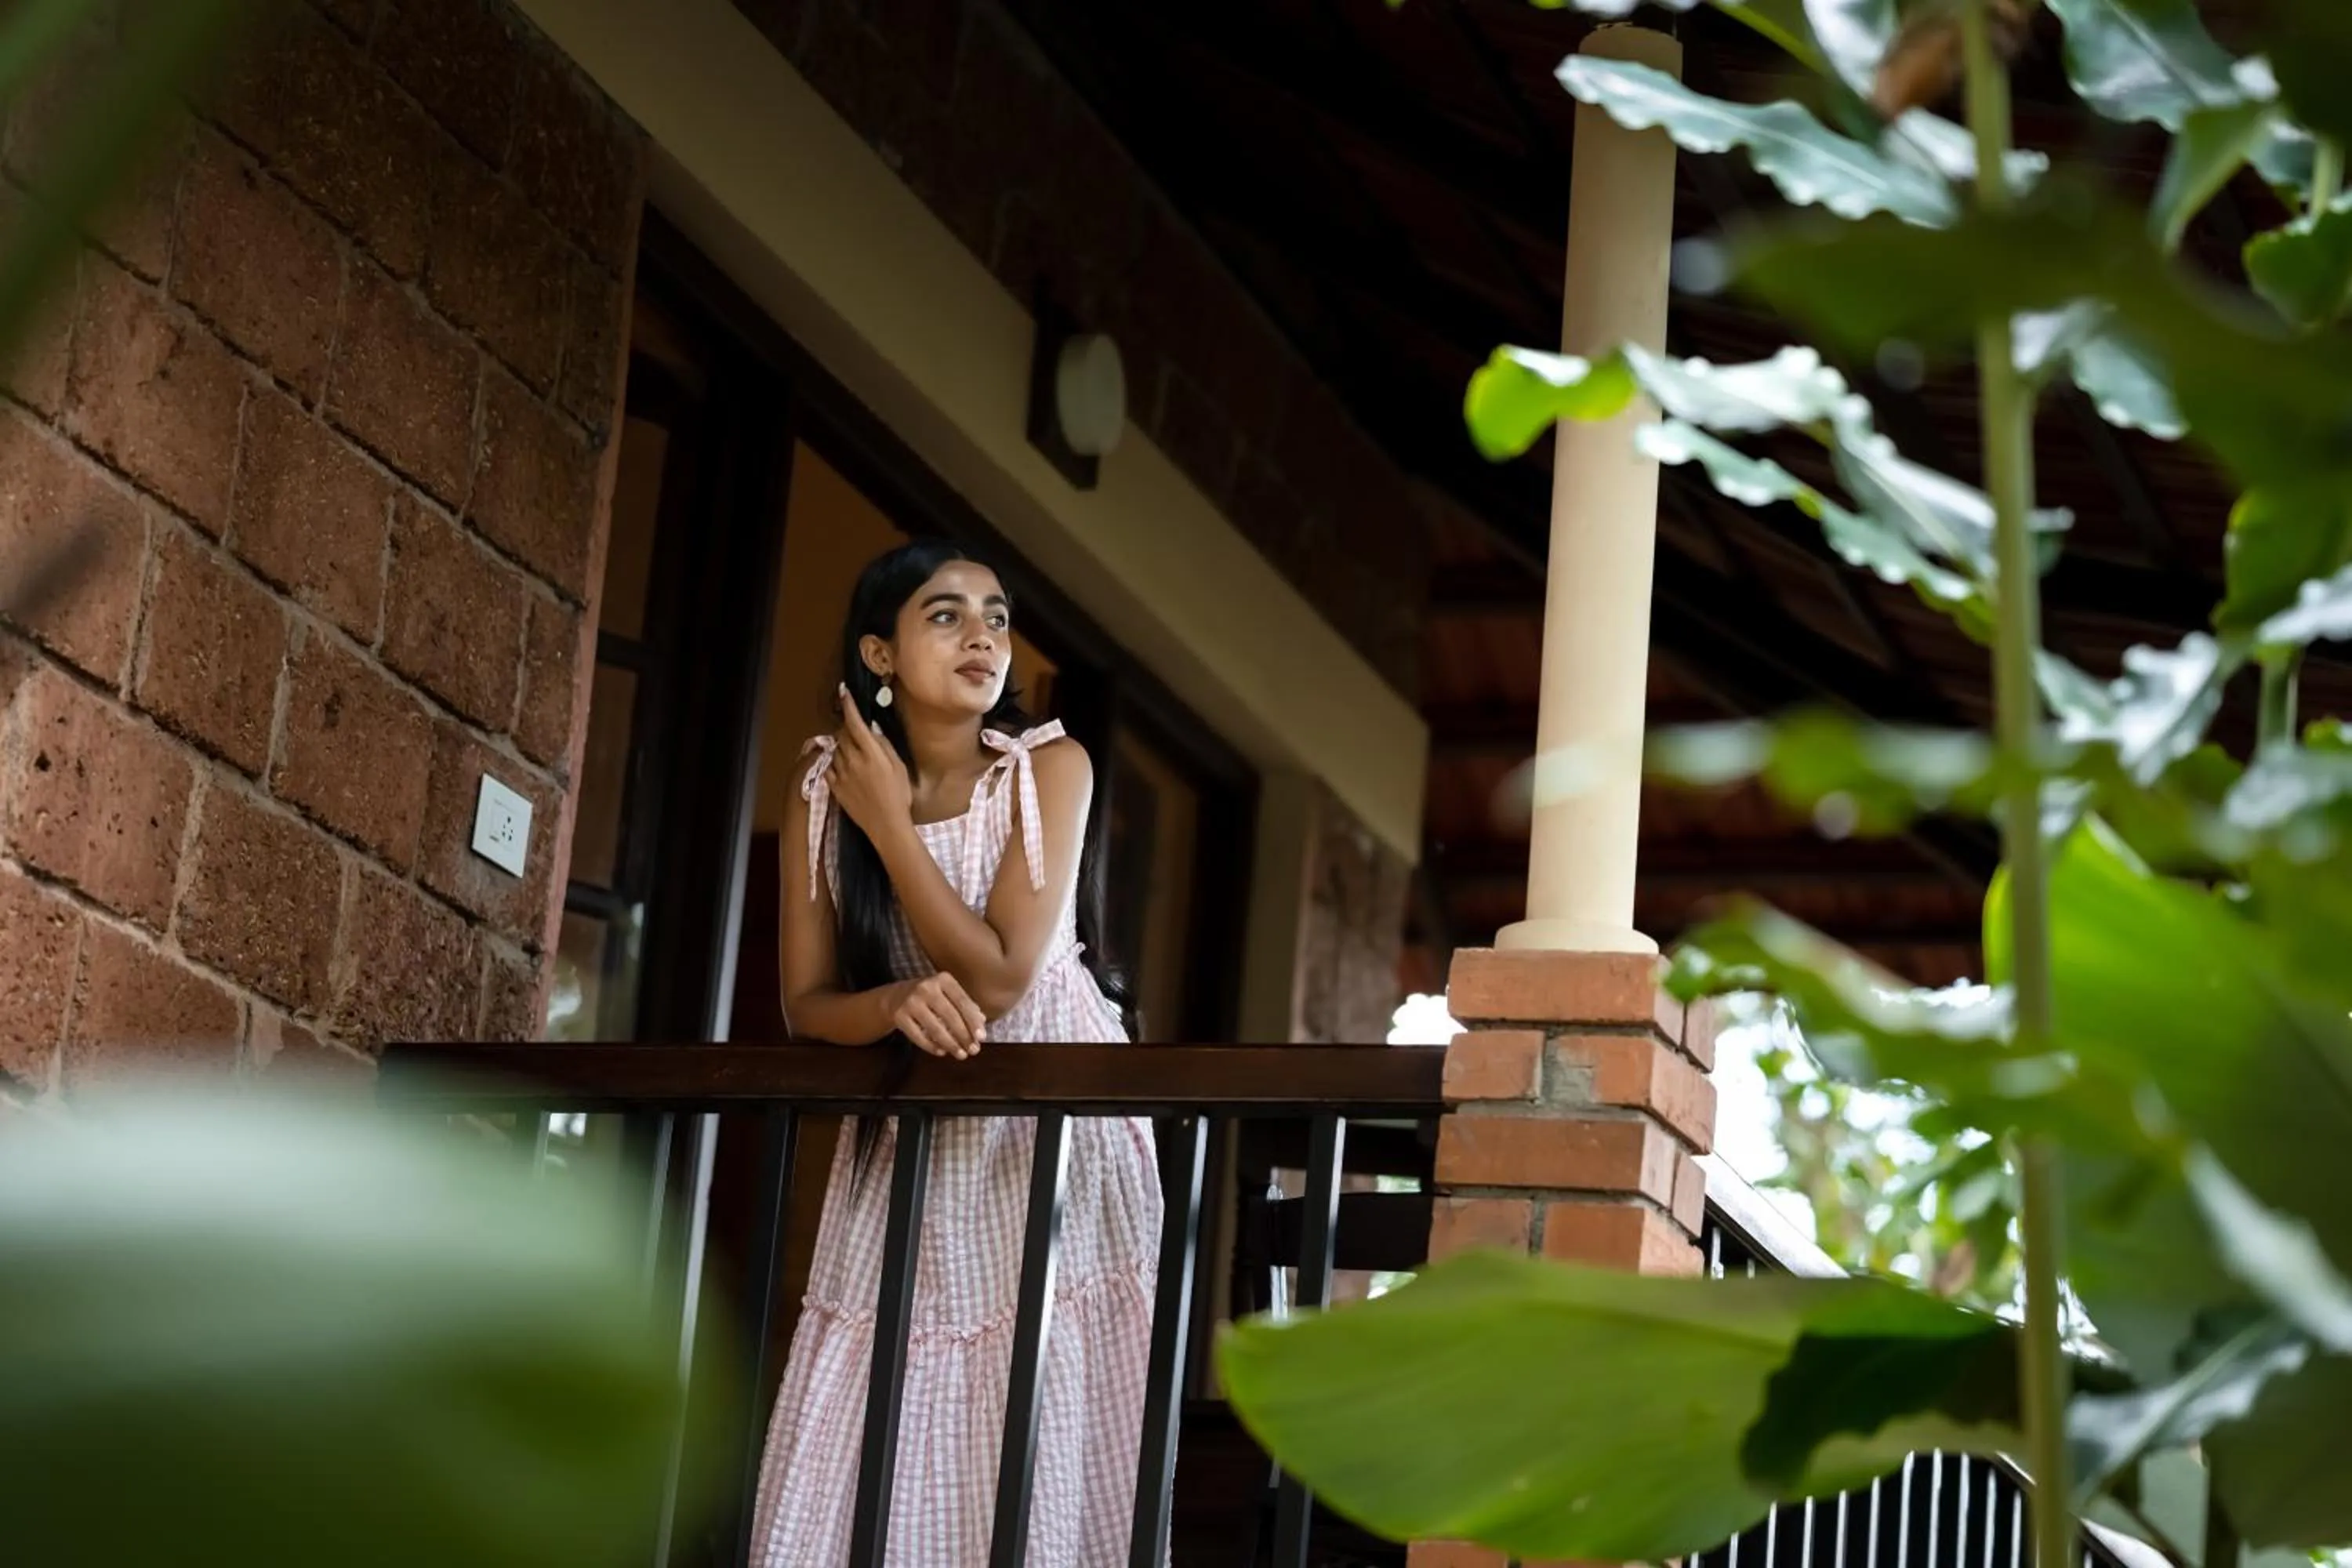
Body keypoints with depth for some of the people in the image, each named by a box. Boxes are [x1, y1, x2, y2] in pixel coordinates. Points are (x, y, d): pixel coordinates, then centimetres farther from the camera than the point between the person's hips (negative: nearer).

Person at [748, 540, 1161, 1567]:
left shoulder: (1049, 768, -9)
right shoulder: (826, 790, -1)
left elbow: (1000, 977, -18)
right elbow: (805, 1006, -2)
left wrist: (890, 821, -15)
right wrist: (897, 1003, -24)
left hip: (1052, 1135, -3)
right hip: (904, 1146, 3)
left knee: (1032, 1466, -7)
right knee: (849, 1465, -3)